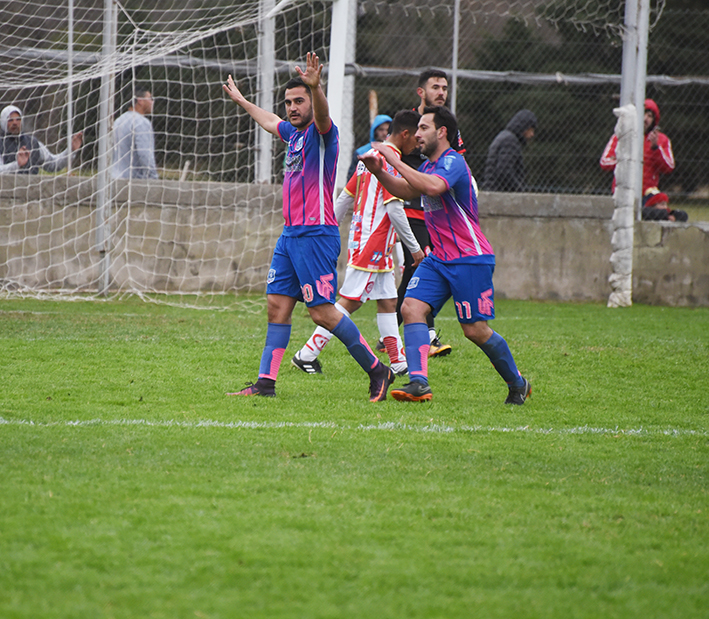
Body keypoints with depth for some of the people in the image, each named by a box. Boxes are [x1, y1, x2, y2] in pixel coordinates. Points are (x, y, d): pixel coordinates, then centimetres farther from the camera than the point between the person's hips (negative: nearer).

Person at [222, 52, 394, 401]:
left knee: (322, 312, -10)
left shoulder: (321, 133, -8)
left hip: (316, 235, -9)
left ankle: (377, 370, 0)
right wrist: (241, 101, 54)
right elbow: (270, 121, 40)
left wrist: (316, 87, -53)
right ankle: (266, 382, 6)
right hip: (290, 235, 9)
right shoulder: (294, 133, 17)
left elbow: (322, 116, -33)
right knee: (277, 305, 5)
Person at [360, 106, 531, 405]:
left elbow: (433, 187, -36)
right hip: (439, 258, 9)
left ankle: (517, 384, 17)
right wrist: (378, 171, 10)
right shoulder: (430, 164, 14)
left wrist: (395, 161, -30)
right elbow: (407, 191, 27)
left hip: (470, 260, -9)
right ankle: (418, 383, -23)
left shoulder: (452, 162, -16)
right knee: (411, 308, -12)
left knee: (476, 330, -4)